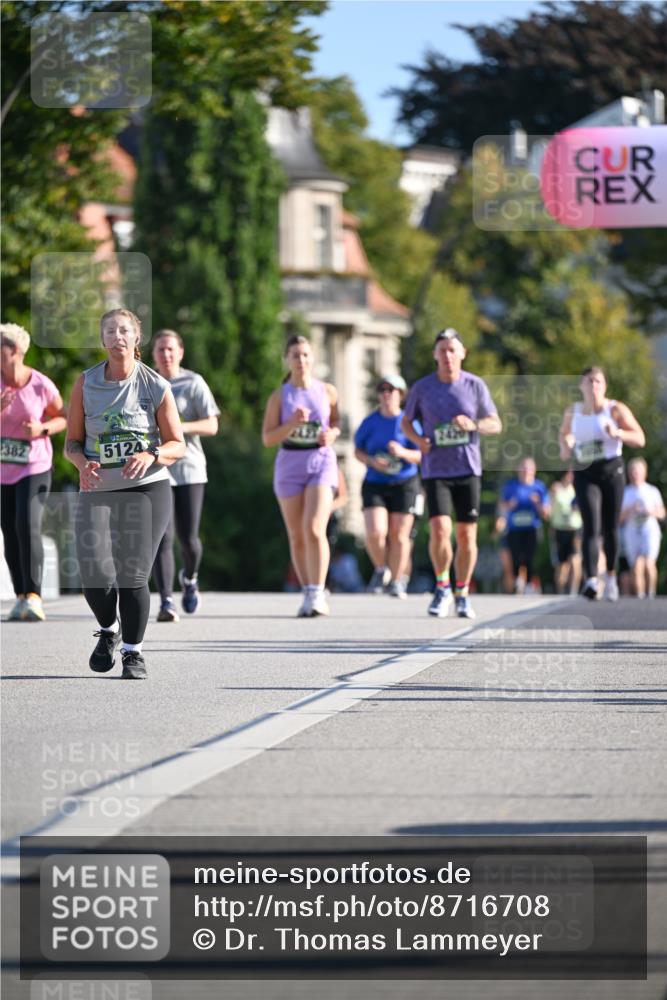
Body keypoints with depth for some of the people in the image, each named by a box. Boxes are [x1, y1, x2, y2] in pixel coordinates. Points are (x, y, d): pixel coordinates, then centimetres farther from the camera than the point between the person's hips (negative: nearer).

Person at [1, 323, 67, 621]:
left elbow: (63, 417, 3)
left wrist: (43, 429, -17)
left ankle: (33, 597, -18)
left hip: (34, 467, -3)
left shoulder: (41, 385, -11)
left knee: (28, 527, -18)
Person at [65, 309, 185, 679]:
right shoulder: (85, 384, 4)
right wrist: (83, 464, -14)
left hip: (147, 488, -1)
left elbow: (177, 445, 2)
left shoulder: (156, 386, -1)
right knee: (95, 573, -13)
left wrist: (151, 456, -19)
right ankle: (108, 629, 18)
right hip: (97, 491, 1)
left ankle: (133, 651, 11)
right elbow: (72, 442, 8)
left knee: (133, 575, -7)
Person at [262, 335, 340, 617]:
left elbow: (336, 421, 19)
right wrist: (292, 423, -18)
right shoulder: (279, 396, 1)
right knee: (297, 537, 6)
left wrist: (332, 434, -4)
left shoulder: (327, 392, 4)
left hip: (322, 463, -1)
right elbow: (267, 438, -2)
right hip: (290, 466, 1)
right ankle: (308, 592, 19)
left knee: (314, 529, -18)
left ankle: (317, 594, -18)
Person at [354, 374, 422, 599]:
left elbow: (420, 456, -3)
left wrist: (402, 453, -23)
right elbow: (358, 451, 11)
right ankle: (381, 570, 14)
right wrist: (372, 461, -10)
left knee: (399, 535, 0)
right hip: (374, 485, 1)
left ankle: (396, 581, 15)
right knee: (375, 533, -13)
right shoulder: (370, 422, 3)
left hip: (404, 485, -1)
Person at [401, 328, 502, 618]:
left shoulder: (475, 385, 1)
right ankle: (442, 587, 4)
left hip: (468, 469, 1)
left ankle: (462, 595, 16)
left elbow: (496, 424, 4)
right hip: (435, 471, -1)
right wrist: (418, 440, -8)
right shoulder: (422, 388, 1)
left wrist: (473, 425, -17)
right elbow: (406, 422, 13)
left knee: (467, 534, 2)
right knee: (440, 529, -16)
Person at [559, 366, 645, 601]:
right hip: (584, 474, 0)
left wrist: (618, 433, -23)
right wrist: (565, 447, 5)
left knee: (610, 528, 8)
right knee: (591, 527, -16)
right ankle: (591, 580, -28)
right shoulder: (572, 412, 8)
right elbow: (564, 433, 28)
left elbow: (640, 439, -5)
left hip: (611, 471, 0)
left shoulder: (616, 409, -1)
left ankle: (611, 576, 30)